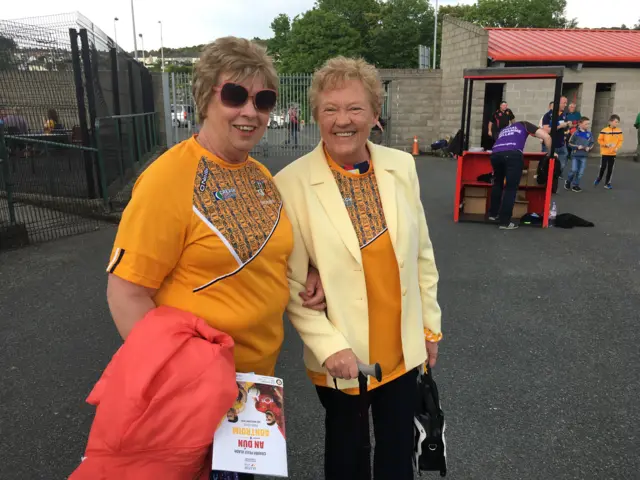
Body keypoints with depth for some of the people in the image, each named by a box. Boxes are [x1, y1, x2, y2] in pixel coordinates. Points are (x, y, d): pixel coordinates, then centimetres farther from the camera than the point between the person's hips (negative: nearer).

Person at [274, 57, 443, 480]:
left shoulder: (402, 166, -4)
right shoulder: (293, 183, -16)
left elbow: (422, 254, 4)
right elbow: (291, 284, -13)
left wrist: (430, 325, 7)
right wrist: (329, 346, -18)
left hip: (403, 349, 3)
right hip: (341, 357, -3)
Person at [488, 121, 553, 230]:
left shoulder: (504, 130, 40)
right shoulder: (524, 125, 28)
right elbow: (546, 137, 16)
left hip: (495, 154, 5)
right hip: (513, 154, -5)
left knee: (498, 183, 28)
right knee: (511, 188, 2)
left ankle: (493, 214, 32)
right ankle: (504, 222, -1)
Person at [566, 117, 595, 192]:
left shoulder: (589, 134, 2)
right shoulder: (576, 133, -8)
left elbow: (592, 143, 13)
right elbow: (570, 143, -2)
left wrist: (589, 148, -6)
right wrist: (577, 146, -14)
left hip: (584, 156, 4)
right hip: (575, 155, -3)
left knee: (581, 172, 3)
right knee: (574, 170, -8)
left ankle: (575, 185, 15)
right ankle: (568, 182, 16)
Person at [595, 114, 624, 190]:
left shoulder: (619, 131, -1)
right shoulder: (604, 130, -10)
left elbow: (620, 141, 4)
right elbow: (600, 140, -4)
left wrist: (617, 147, -12)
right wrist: (606, 144, -17)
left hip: (613, 153, 3)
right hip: (605, 152, -3)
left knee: (610, 169, 5)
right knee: (603, 167, 1)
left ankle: (607, 183, 13)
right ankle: (598, 179, 26)